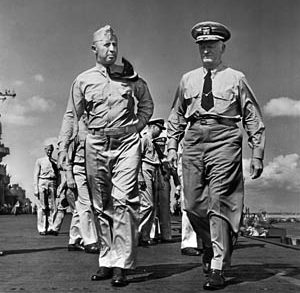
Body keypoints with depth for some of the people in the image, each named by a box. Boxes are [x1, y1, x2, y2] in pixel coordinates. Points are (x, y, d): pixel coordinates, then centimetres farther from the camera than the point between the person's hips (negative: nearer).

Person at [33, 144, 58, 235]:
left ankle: (50, 228, 3)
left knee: (52, 207, -1)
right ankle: (42, 229, -1)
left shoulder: (55, 162, 16)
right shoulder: (39, 161, 9)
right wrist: (36, 189, -6)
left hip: (52, 184, 3)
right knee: (42, 207, -4)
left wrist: (57, 189, 8)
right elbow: (36, 175, 4)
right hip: (42, 183, -2)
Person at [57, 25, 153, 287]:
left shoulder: (130, 76, 7)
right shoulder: (83, 80, 8)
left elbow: (147, 104, 20)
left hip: (126, 142, -2)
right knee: (102, 205, 6)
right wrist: (64, 145, 3)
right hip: (96, 144, 2)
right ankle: (106, 261, 15)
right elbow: (72, 114, 12)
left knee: (123, 200, -13)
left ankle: (121, 264, -11)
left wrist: (136, 126, 7)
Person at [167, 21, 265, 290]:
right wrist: (172, 146, 12)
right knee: (193, 205, 4)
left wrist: (257, 154, 1)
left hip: (224, 142, -4)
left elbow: (253, 119, 7)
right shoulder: (188, 80, 17)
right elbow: (176, 116, 22)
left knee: (218, 203, -9)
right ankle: (211, 246, 30)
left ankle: (218, 268, -2)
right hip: (194, 141, 4)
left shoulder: (236, 79, 7)